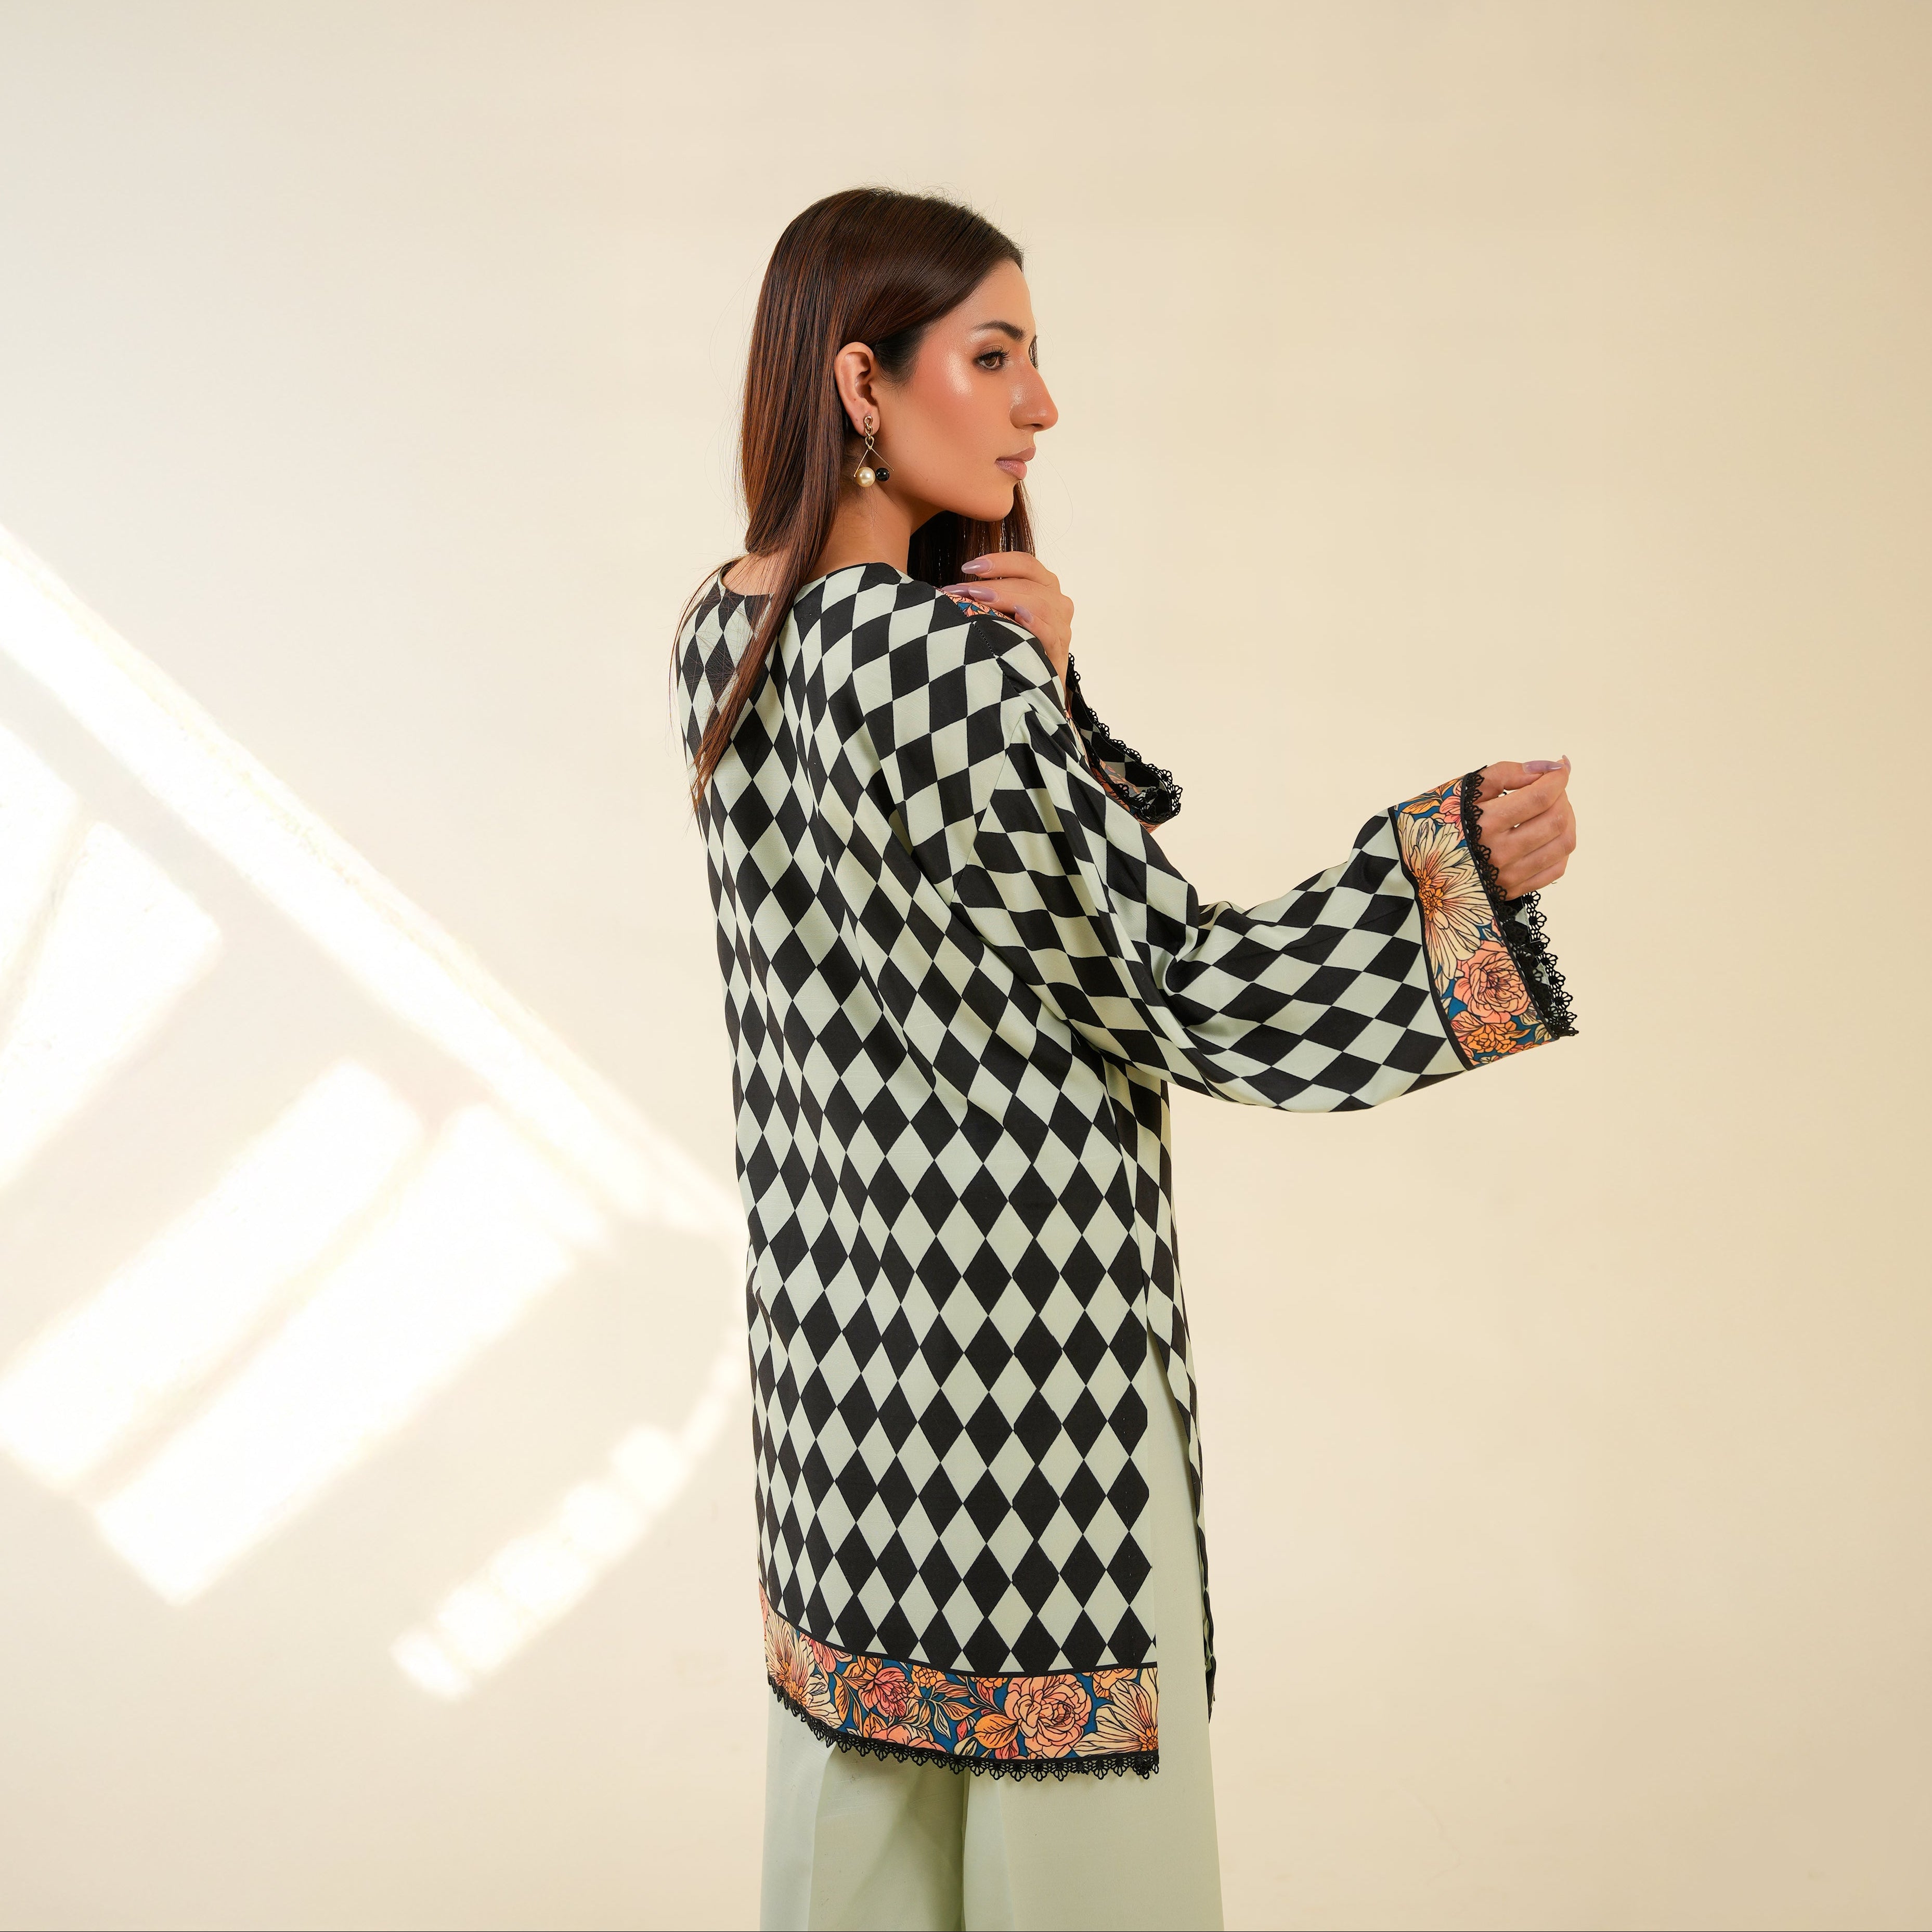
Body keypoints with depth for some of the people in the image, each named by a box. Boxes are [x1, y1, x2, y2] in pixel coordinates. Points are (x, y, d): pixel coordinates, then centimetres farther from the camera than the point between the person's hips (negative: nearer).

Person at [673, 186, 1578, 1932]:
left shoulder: (725, 636, 5)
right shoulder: (948, 659, -22)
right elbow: (1175, 984, -19)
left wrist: (1039, 675, -7)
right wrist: (1455, 861, -26)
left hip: (834, 1296, 9)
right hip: (1020, 1307, -9)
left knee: (859, 1760, 21)